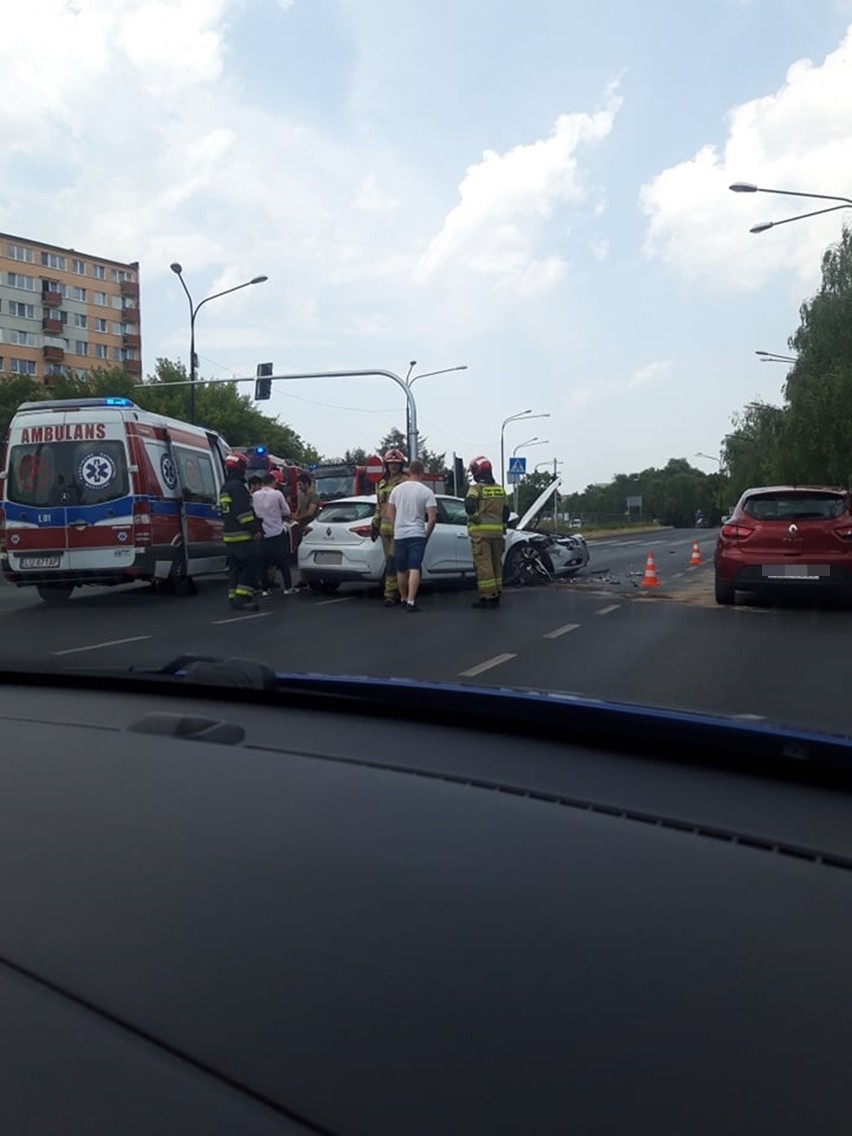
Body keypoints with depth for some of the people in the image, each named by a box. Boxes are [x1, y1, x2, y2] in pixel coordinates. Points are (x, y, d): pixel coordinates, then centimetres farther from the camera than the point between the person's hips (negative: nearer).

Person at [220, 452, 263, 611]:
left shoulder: (225, 488, 20)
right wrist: (255, 529, -18)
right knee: (251, 564, -8)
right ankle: (242, 598, -13)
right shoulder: (238, 487, -12)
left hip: (229, 535, 10)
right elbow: (244, 512, -20)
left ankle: (234, 598, 11)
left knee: (235, 567, 11)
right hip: (242, 536, -10)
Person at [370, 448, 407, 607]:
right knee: (390, 562, 8)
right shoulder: (382, 483, 21)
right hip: (385, 528, 7)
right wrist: (374, 524, 20)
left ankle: (391, 594, -13)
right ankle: (398, 593, 15)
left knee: (392, 562, -13)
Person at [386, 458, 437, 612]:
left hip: (399, 535, 4)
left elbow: (390, 514, 8)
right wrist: (427, 534, 5)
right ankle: (411, 601, -19)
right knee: (414, 569, -9)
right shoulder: (426, 492, -6)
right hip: (417, 534, -4)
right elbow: (432, 518, -9)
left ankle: (403, 599, 27)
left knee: (401, 569, 15)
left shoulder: (396, 489, 5)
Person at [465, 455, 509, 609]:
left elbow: (469, 504, -24)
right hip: (497, 531, 6)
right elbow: (506, 511, 17)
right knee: (496, 563, 13)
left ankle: (487, 597, -6)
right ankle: (496, 596, 18)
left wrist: (474, 518, -10)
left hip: (481, 532, -6)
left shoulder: (477, 488, -7)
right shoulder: (500, 489, 14)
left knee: (483, 565, -5)